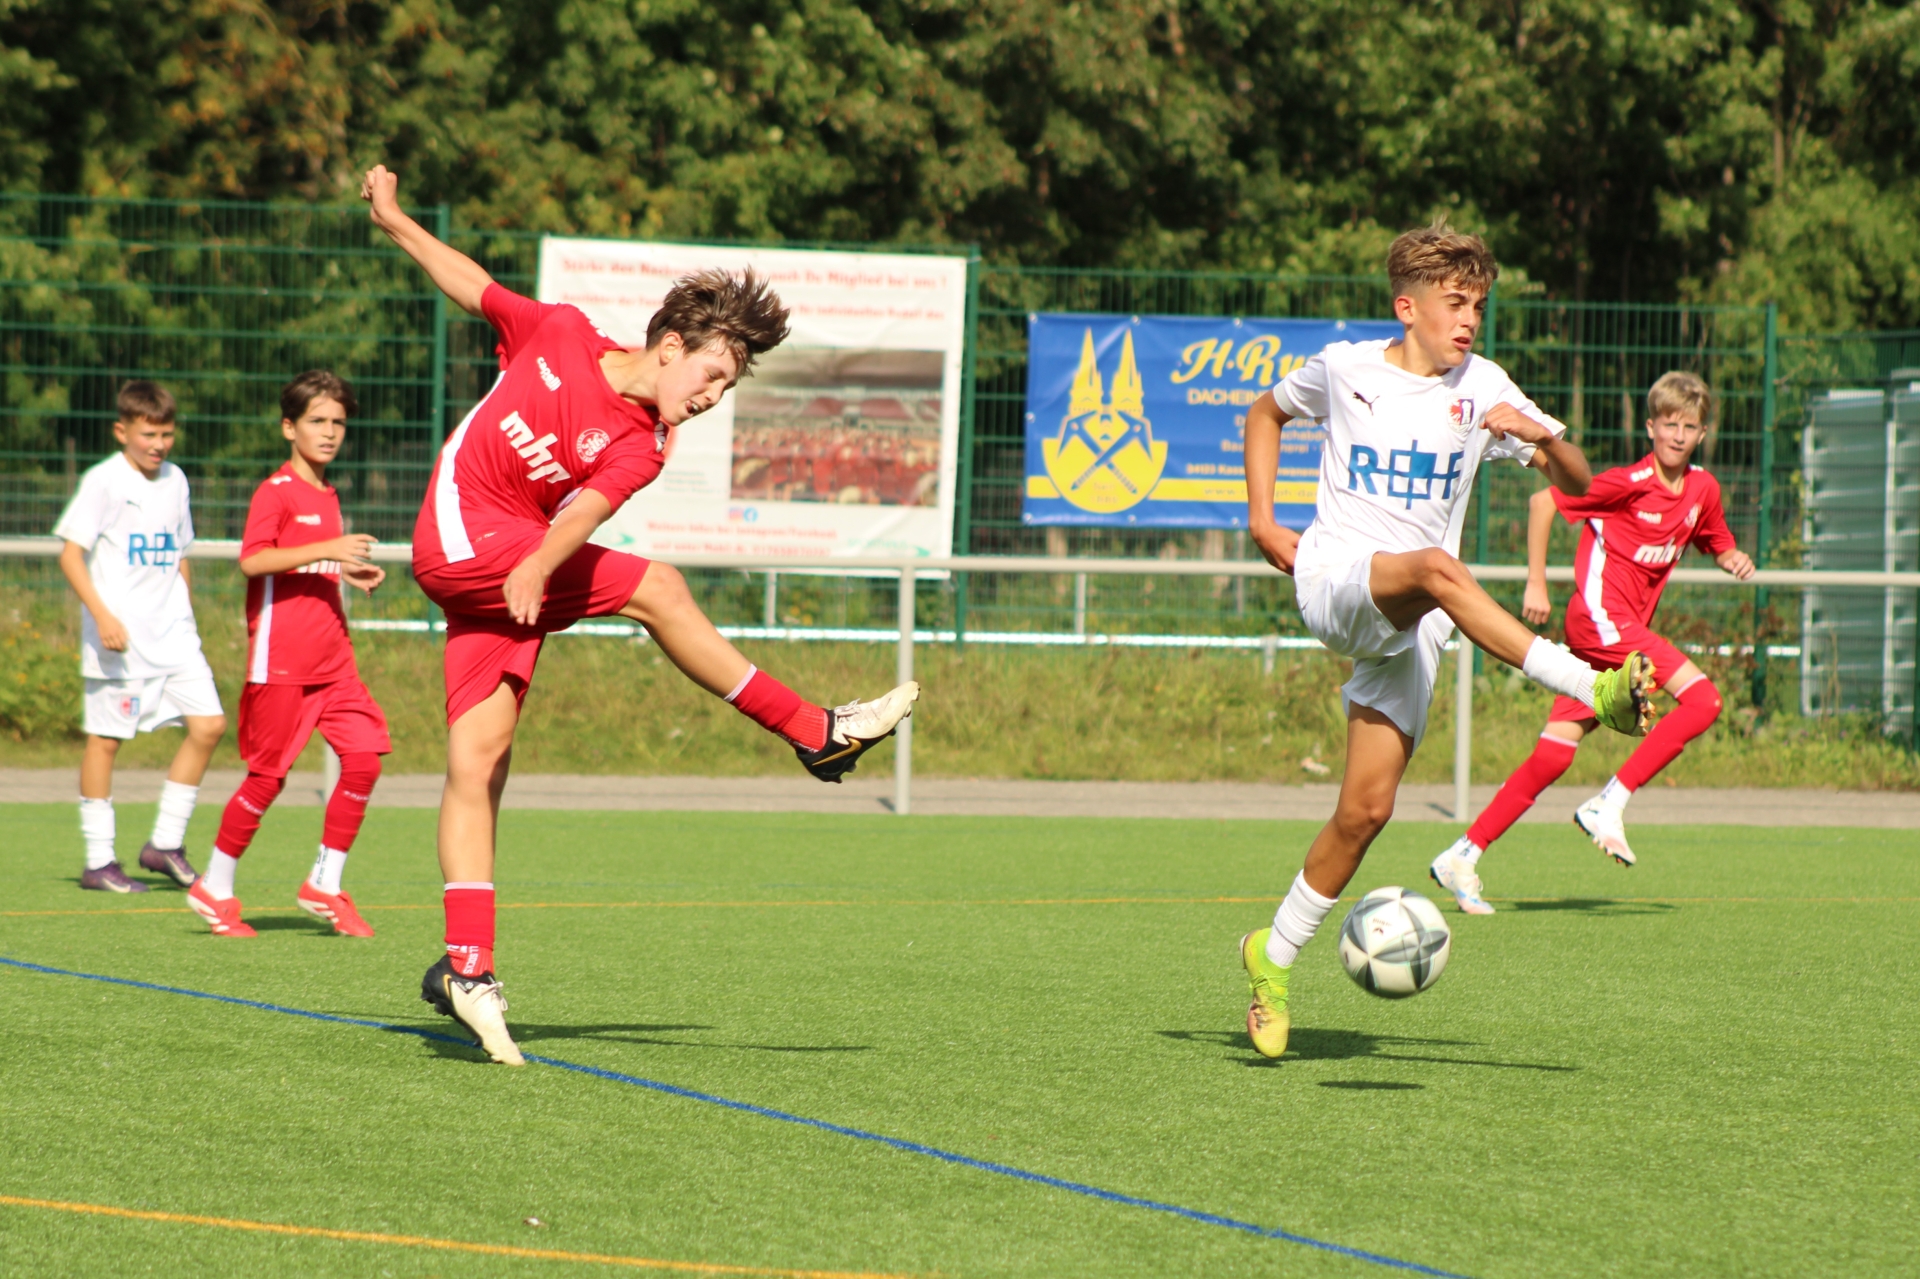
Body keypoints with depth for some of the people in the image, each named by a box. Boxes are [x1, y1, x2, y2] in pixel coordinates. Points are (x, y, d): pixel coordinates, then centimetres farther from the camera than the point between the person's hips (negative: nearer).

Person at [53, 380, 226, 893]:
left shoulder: (175, 481, 12)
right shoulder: (104, 481, -7)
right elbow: (71, 553, -10)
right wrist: (102, 615, -20)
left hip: (173, 638, 6)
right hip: (119, 639, -6)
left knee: (208, 724, -4)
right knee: (105, 738, -1)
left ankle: (165, 843, 7)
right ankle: (98, 860, 6)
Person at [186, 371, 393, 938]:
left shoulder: (329, 497, 17)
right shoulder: (276, 492, -8)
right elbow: (252, 560, -22)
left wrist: (350, 572, 13)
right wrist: (326, 550, -26)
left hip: (332, 658, 7)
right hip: (281, 658, -7)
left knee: (365, 758, -6)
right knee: (269, 775, -3)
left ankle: (325, 885, 4)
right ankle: (215, 887, 12)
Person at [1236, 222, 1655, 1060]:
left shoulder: (1481, 387, 7)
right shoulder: (1345, 369, 3)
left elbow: (1579, 483, 5)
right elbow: (1266, 414, 23)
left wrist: (1543, 437, -17)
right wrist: (1261, 518, 10)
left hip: (1409, 629, 3)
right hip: (1333, 579, -3)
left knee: (1367, 808, -4)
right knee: (1437, 569, -37)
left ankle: (1272, 958, 12)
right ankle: (1594, 689, -48)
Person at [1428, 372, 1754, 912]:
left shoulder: (1703, 488, 11)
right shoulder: (1631, 482, -11)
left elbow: (1719, 545, 27)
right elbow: (1543, 501, -8)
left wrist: (1734, 560, 3)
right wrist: (1536, 584, -8)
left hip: (1627, 630, 7)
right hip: (1600, 614, -7)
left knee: (1554, 753, 1)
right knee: (1702, 699, -19)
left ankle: (1462, 856, 4)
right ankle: (1609, 805, -14)